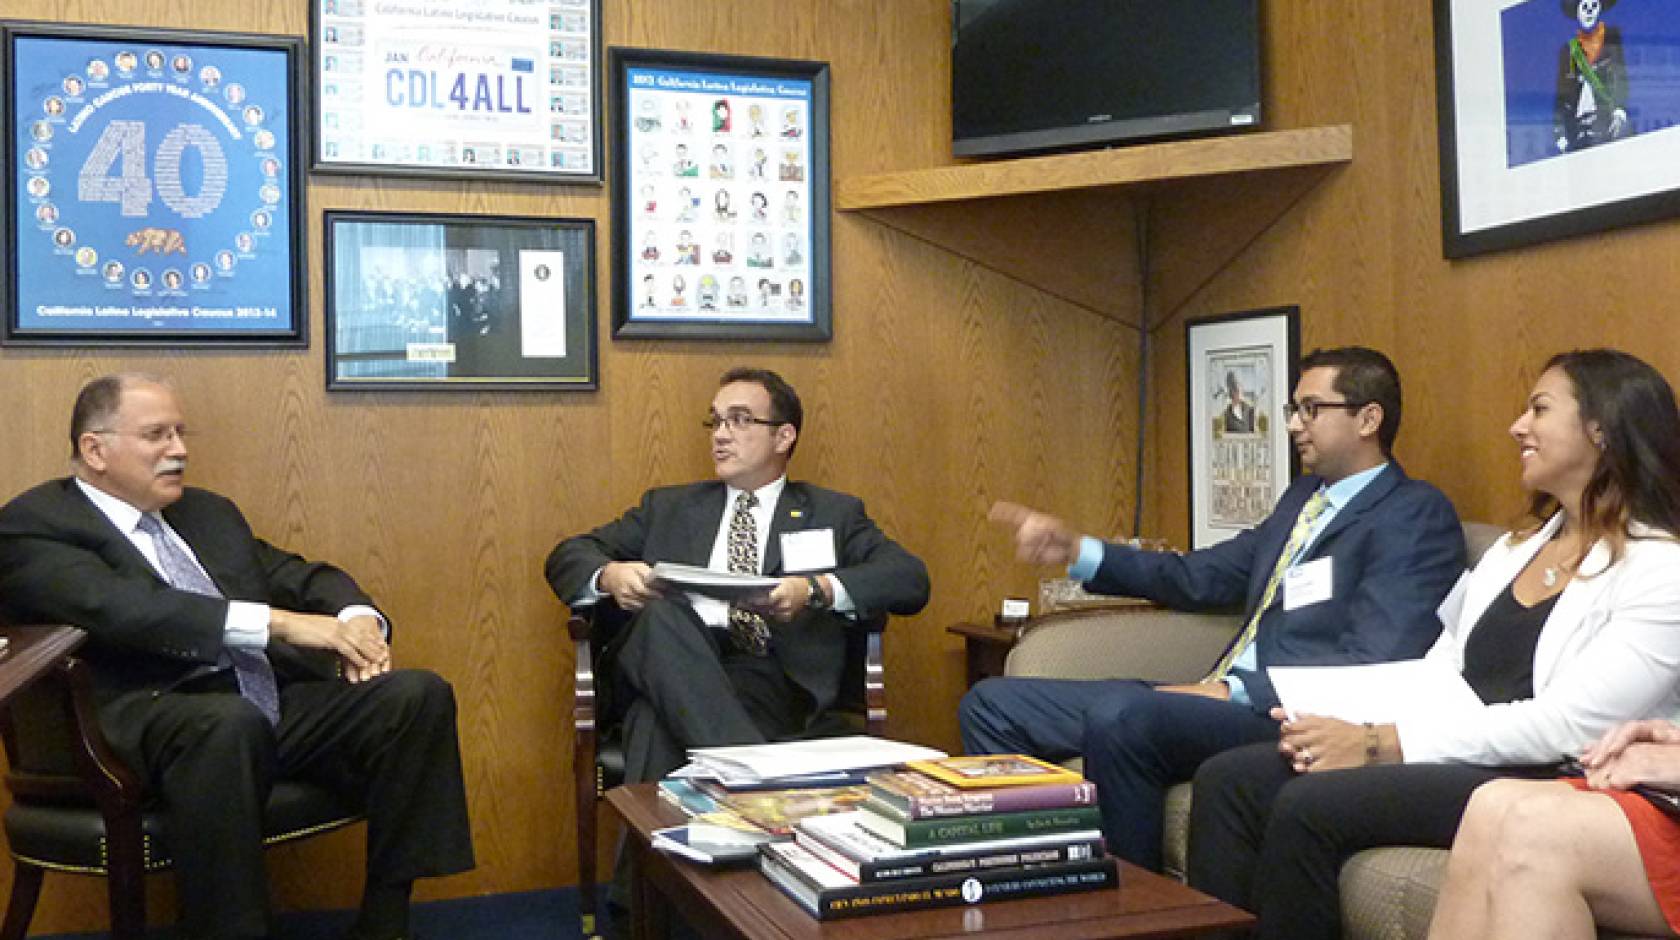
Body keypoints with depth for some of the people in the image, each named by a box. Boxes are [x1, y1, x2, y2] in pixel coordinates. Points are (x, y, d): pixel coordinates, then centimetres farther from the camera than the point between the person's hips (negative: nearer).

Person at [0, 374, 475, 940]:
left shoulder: (209, 512, 25)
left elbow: (299, 576, 21)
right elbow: (119, 608, -15)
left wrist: (357, 619, -4)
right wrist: (278, 622, -22)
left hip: (275, 703, 7)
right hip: (148, 722, -7)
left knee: (419, 694, -15)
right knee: (231, 722, -39)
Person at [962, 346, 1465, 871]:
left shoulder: (1417, 516, -5)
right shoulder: (1304, 495, 22)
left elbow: (1371, 665, -17)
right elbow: (1203, 577, 23)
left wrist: (1234, 691, -22)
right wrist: (1075, 551, 13)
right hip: (1225, 696, 9)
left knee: (1118, 715, -36)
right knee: (993, 705, 2)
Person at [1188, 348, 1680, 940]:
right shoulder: (1519, 547, 19)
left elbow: (1568, 724, -17)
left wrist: (1381, 743, -19)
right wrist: (1348, 723, -7)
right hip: (1452, 754, 8)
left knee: (1309, 804, -27)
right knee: (1228, 779, -11)